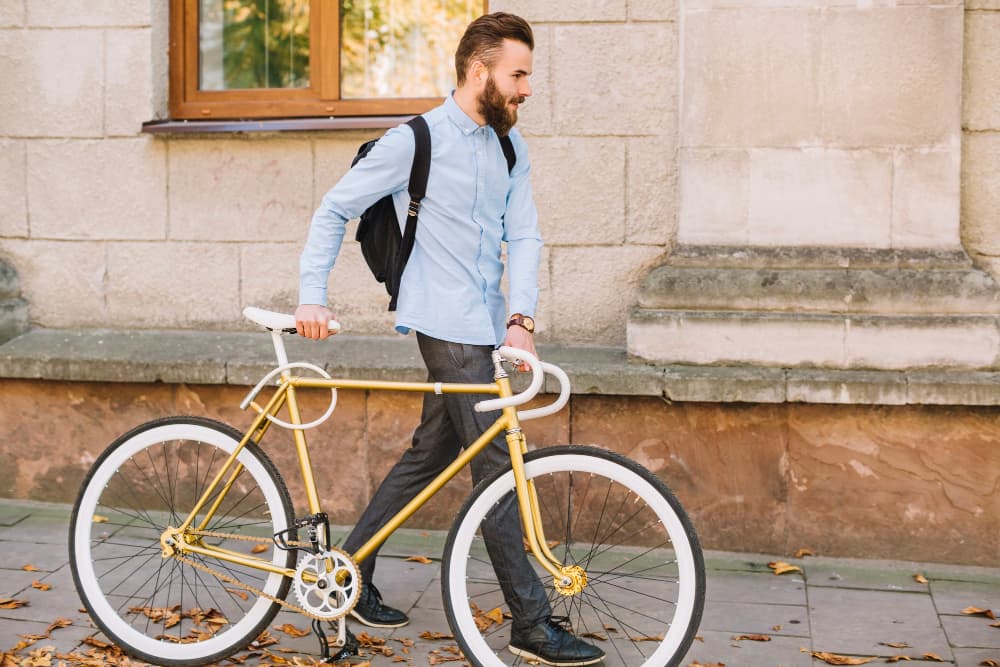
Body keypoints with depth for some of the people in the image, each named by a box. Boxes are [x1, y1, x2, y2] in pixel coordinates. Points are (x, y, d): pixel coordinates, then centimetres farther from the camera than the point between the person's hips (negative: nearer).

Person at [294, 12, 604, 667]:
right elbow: (335, 210, -2)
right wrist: (313, 296, -8)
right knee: (496, 465, -8)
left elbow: (523, 235, 6)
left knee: (432, 453, 14)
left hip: (485, 325, 7)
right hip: (446, 324, -7)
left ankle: (350, 569, 28)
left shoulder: (511, 147, 11)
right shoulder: (416, 141, -9)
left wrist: (521, 317, -9)